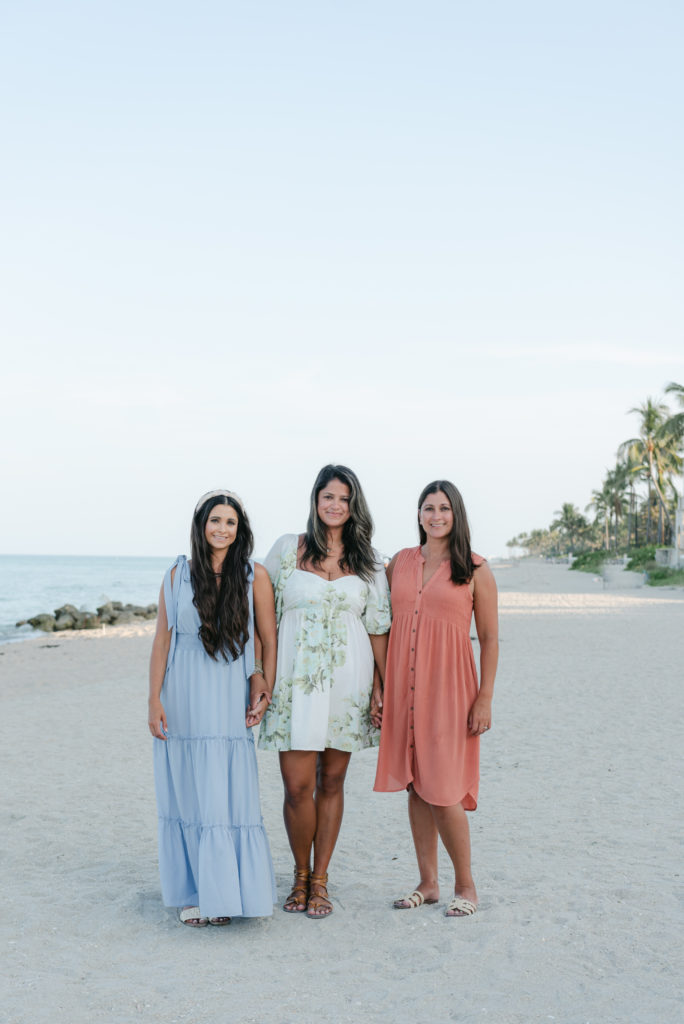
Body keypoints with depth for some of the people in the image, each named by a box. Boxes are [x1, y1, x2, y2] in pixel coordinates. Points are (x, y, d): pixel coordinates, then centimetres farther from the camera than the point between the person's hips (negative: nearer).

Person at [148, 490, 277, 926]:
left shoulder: (255, 576, 2)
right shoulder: (178, 576, 5)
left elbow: (271, 640, 3)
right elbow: (162, 640, 5)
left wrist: (266, 692, -4)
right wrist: (154, 700, 0)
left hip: (230, 698, -1)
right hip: (182, 698, 2)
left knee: (228, 795, -1)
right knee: (186, 794, 6)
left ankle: (226, 892, 13)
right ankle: (194, 894, 18)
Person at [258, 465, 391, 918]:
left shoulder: (367, 560, 8)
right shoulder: (287, 549, 4)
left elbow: (378, 625, 8)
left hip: (347, 681, 2)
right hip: (296, 679, -1)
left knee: (332, 782, 7)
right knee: (298, 786, -5)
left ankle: (320, 880, 21)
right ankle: (301, 873, 19)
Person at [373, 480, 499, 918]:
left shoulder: (475, 570, -1)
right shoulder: (401, 563, 9)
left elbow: (490, 639, -1)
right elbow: (386, 630, 12)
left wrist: (485, 699, -7)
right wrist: (380, 688, 8)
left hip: (448, 688, -4)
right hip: (405, 689, 4)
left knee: (443, 791, -5)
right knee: (416, 787, 9)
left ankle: (466, 885, 14)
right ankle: (428, 883, 22)